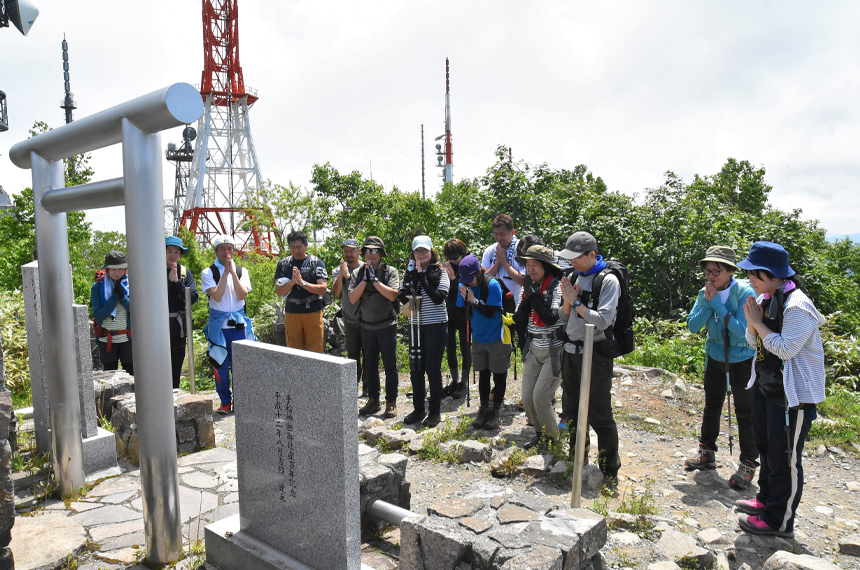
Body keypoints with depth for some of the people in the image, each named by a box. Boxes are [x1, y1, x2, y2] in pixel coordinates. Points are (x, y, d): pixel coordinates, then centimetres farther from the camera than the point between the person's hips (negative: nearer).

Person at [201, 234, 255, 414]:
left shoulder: (241, 271, 7)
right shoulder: (208, 272, 0)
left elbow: (242, 294, -7)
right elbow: (217, 296, -13)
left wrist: (233, 272, -12)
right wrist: (225, 272, -12)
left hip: (239, 322, 2)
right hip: (218, 323, -2)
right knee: (220, 364, 2)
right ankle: (225, 401, 15)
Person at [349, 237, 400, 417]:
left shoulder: (390, 271, -4)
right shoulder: (357, 273, 5)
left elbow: (392, 295, -18)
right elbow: (352, 298, -5)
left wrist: (374, 279, -18)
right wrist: (365, 279, -13)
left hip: (387, 326, -3)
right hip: (367, 326, 3)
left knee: (390, 365, 1)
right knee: (370, 365, 11)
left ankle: (391, 402, 12)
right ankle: (373, 400, 23)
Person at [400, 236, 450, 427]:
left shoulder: (440, 273, -6)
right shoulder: (410, 273, 7)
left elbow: (439, 298, -19)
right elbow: (403, 298, 1)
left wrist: (422, 277, -19)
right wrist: (412, 277, -13)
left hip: (436, 326, -4)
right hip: (415, 326, 5)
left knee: (432, 369, 0)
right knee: (415, 369, 10)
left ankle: (435, 411, 12)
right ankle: (418, 409, 24)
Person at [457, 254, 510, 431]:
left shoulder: (492, 285, -19)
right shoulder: (464, 286, -4)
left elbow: (490, 312, -22)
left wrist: (474, 300, -28)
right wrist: (466, 300, -19)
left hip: (496, 338, -5)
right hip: (478, 338, 5)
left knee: (499, 375, 7)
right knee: (483, 374, 13)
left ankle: (496, 412, 18)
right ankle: (484, 410, 23)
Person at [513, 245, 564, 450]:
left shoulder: (557, 286, -13)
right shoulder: (530, 286, 7)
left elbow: (550, 318, -26)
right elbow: (519, 321, 3)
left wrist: (533, 294, -18)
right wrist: (528, 296, -10)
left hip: (554, 351, -6)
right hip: (534, 350, 7)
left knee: (540, 397, -8)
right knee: (527, 399, 6)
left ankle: (551, 438, 16)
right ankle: (540, 434, 29)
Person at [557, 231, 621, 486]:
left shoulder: (608, 280, -11)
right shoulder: (576, 277, 9)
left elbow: (602, 321, -19)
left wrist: (575, 301, -15)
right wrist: (566, 300, -7)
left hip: (595, 356, -7)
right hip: (571, 352, 7)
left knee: (600, 417, 1)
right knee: (571, 412, 17)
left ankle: (610, 474, 14)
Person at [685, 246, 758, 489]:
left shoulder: (745, 292, -20)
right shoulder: (706, 293, -5)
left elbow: (742, 331, -28)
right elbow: (692, 325, -10)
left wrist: (718, 304, -28)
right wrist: (708, 303, -22)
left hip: (742, 359, -5)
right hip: (714, 357, 5)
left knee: (745, 412, 3)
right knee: (711, 407, 18)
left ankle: (748, 464, 17)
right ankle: (707, 453, 34)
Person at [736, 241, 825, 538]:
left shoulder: (797, 306, -21)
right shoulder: (764, 299, 4)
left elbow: (786, 349, -26)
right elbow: (755, 343, 10)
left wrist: (758, 322, -18)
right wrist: (751, 322, -9)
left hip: (793, 393, -9)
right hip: (765, 386, 9)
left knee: (785, 459, 3)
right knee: (766, 447, 22)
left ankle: (779, 521, 15)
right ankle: (767, 499, 40)